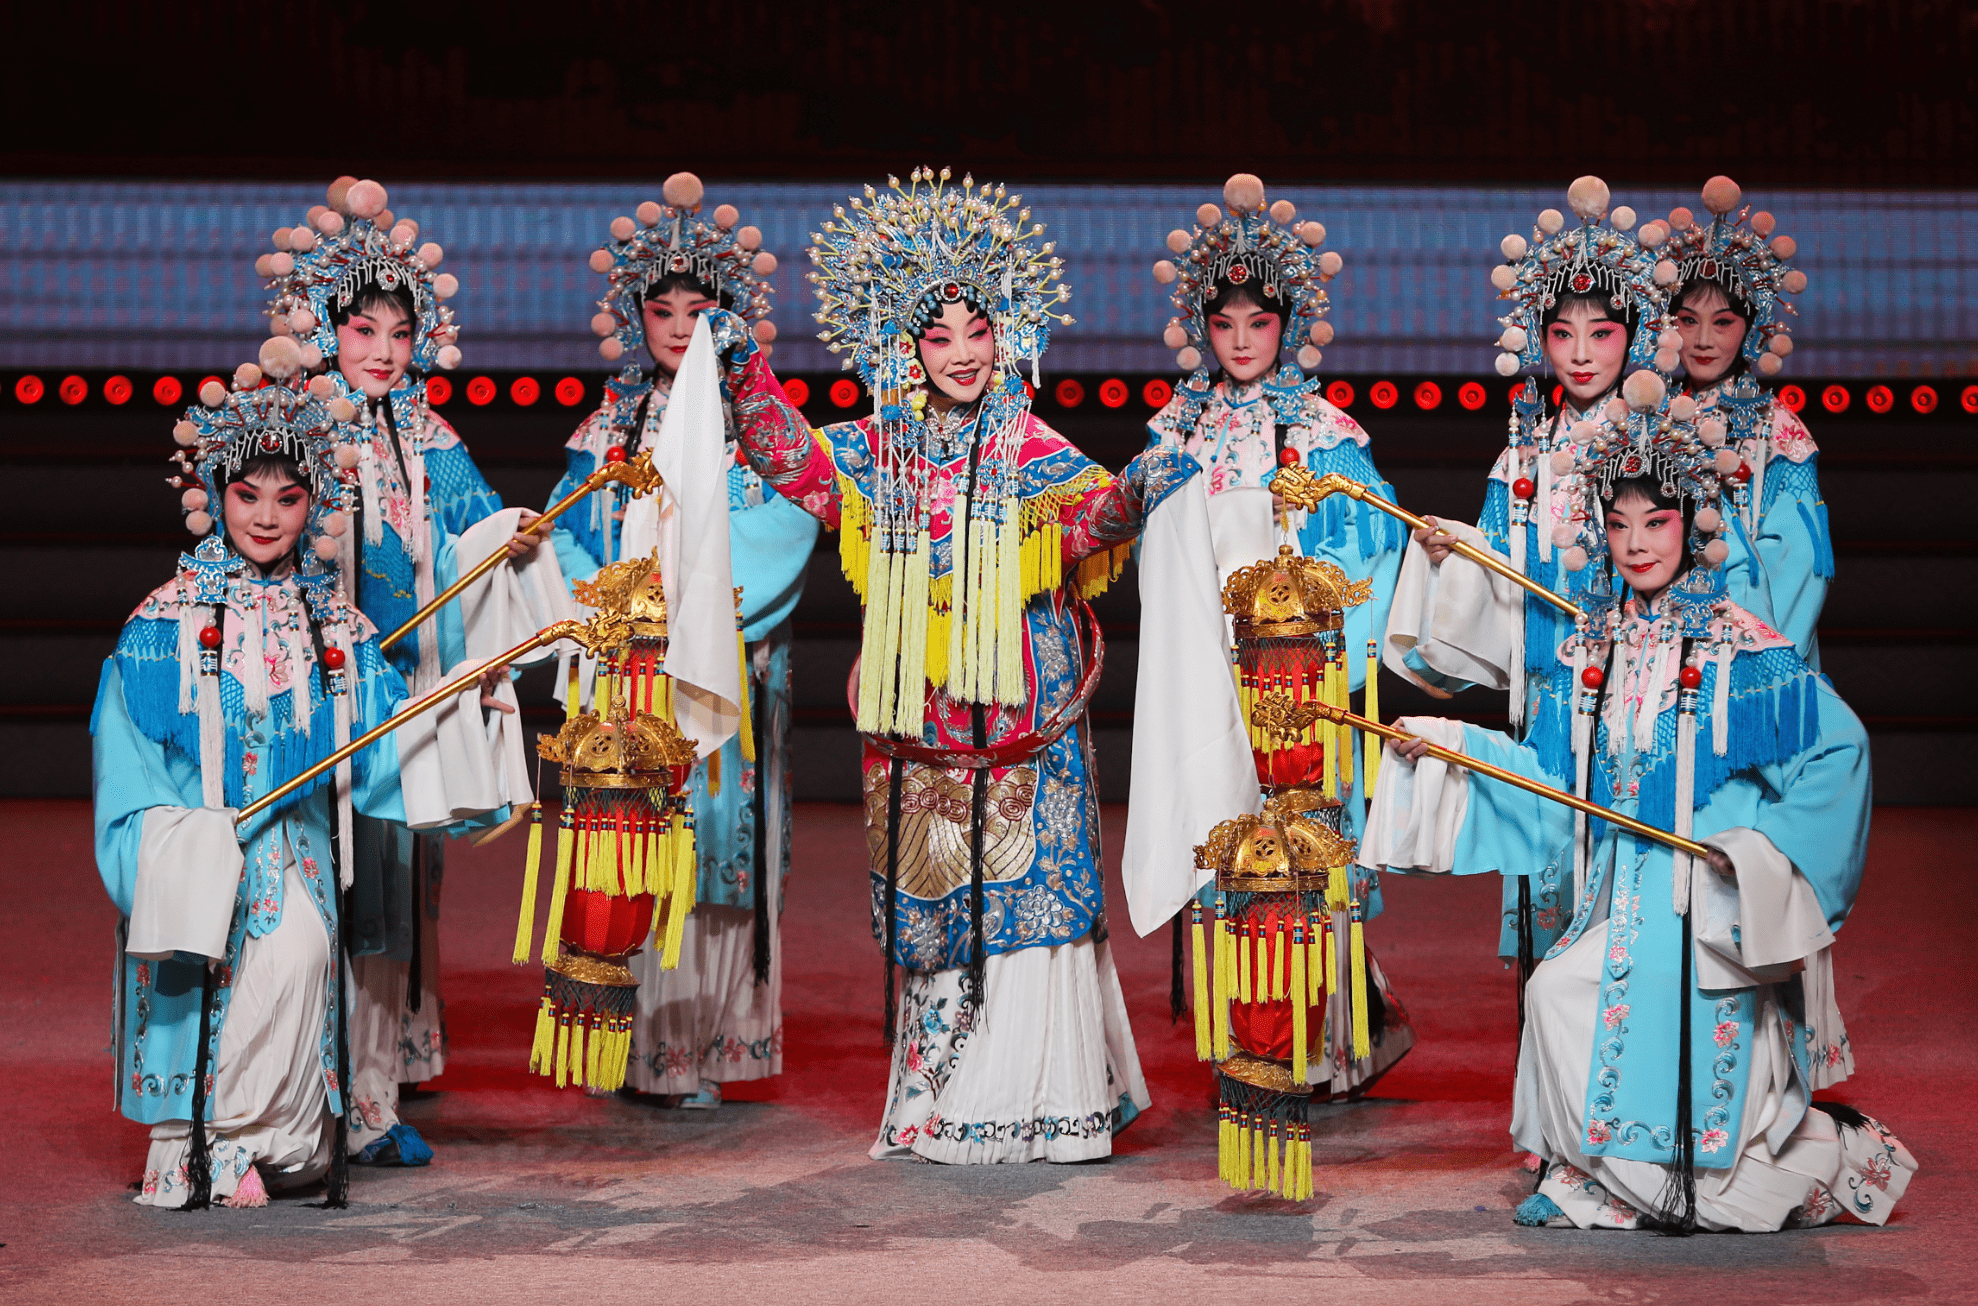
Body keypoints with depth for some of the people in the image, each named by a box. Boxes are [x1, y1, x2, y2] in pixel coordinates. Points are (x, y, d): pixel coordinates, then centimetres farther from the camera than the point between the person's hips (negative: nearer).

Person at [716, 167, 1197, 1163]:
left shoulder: (1033, 454, -2)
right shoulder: (878, 451, 8)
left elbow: (1089, 512, -15)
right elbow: (793, 461, 7)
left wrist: (1134, 493, -36)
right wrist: (746, 373, -4)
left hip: (1020, 719, -3)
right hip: (916, 721, 3)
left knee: (1026, 898, -4)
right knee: (931, 905, 10)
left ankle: (1041, 1101, 2)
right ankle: (935, 1100, 20)